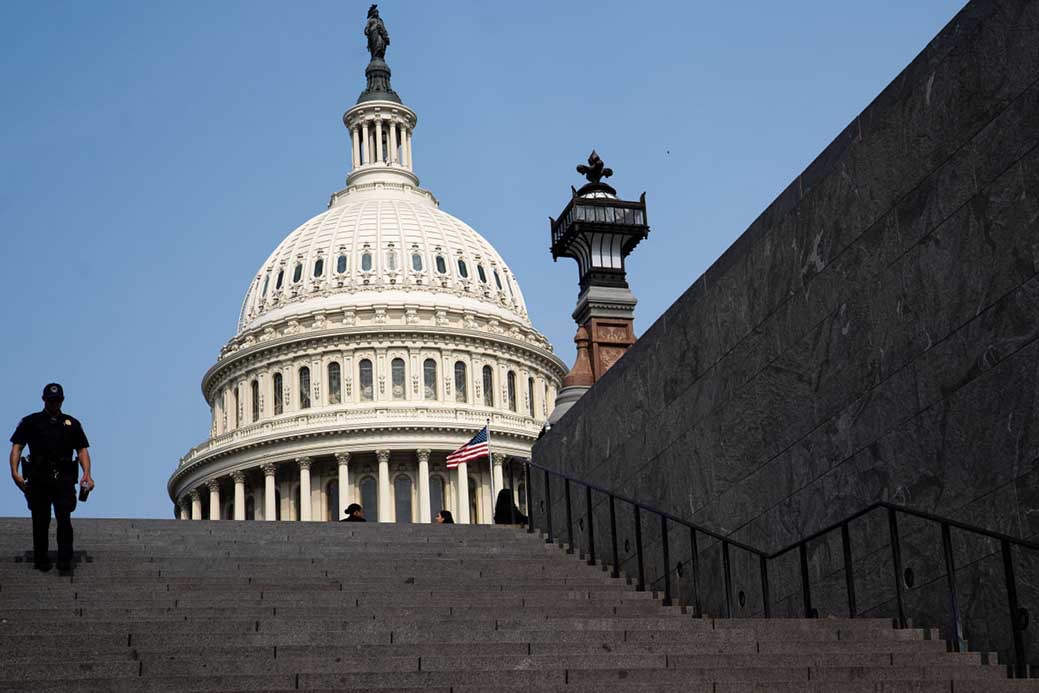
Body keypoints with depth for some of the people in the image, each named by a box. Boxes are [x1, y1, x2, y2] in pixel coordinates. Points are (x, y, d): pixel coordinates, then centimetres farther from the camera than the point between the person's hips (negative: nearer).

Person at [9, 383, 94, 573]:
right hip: (38, 478, 0)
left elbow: (82, 450, 13)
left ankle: (65, 562, -10)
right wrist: (14, 472, -10)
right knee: (40, 520, 3)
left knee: (64, 519, -10)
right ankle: (41, 561, 14)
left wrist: (87, 474, -3)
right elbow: (16, 447, 5)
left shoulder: (72, 423, 17)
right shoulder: (31, 422, 12)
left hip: (64, 478, 0)